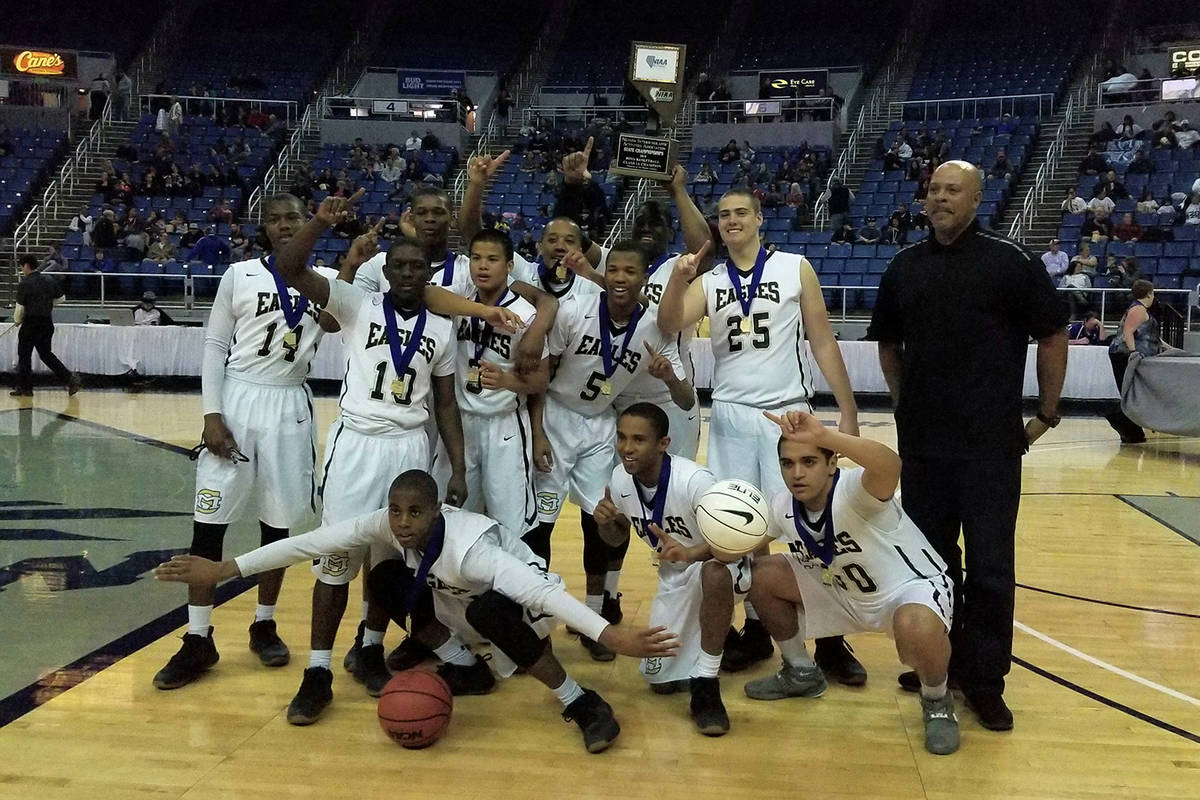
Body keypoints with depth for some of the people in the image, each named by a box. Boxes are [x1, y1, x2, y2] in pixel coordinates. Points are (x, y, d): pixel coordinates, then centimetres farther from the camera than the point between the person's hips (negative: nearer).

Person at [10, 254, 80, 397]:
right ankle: (69, 378, 1)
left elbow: (20, 307, -9)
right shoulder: (50, 280, 4)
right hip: (47, 322, 6)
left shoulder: (24, 284, -12)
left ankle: (24, 388, 13)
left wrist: (17, 321, 8)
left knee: (24, 355, 7)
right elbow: (60, 298, 13)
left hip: (31, 323, -6)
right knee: (46, 354, 14)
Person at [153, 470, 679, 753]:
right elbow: (310, 543, -20)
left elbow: (542, 589, -50)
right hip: (459, 602, 7)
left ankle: (583, 705, -25)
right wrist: (223, 569, -21)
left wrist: (611, 637, -60)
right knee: (385, 580, -10)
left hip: (521, 607, -7)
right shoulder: (386, 526, -22)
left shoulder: (467, 548, -39)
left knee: (489, 612, -40)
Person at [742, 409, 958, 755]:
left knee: (916, 627, -40)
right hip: (846, 594, 7)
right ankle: (801, 673, 21)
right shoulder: (781, 507, -12)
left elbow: (890, 466, -58)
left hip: (913, 588, -7)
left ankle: (937, 702, -4)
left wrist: (824, 435, -71)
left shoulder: (853, 491, -34)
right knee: (762, 576, -4)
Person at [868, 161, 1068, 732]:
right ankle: (941, 659, 28)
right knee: (930, 557, 13)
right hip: (921, 441, 4)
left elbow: (1053, 337, 0)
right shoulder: (905, 266, 7)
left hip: (991, 443, -4)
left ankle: (985, 679, 14)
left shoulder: (1010, 262, -5)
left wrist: (1046, 413, 1)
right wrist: (904, 401, 11)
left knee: (989, 566, 1)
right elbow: (888, 343, 19)